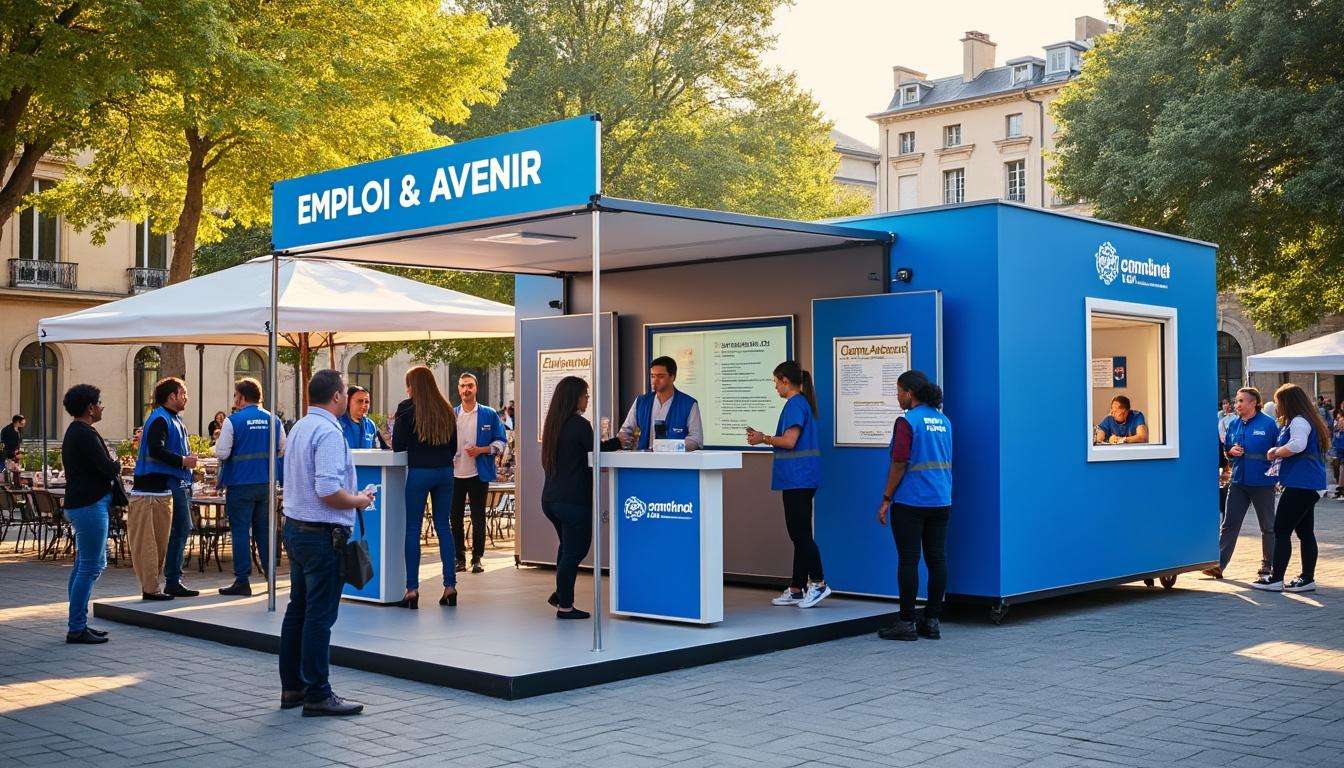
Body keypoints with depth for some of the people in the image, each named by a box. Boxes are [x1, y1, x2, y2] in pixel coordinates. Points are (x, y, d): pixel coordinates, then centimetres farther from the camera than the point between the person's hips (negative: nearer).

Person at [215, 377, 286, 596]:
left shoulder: (233, 421, -10)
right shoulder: (273, 420, 4)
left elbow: (221, 453, -11)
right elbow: (282, 450, 11)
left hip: (241, 483, -4)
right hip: (267, 482, 4)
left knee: (240, 531, 1)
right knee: (264, 529, 15)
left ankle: (242, 581, 1)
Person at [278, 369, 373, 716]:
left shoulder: (298, 428, 13)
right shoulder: (328, 432, -18)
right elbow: (328, 492, -25)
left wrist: (351, 495, 20)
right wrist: (359, 501, -8)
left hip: (295, 528, 10)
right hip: (323, 534, -10)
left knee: (297, 609, 15)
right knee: (320, 616, -4)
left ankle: (291, 687, 23)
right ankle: (317, 695, 2)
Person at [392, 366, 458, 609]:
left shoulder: (408, 408, -6)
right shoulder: (446, 409, 9)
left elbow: (398, 445, -4)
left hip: (419, 472, -5)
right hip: (446, 471, 5)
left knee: (413, 529, 1)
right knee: (444, 527, 10)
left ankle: (412, 589, 0)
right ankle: (450, 586, 9)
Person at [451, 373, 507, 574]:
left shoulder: (489, 414, 1)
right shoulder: (451, 414, 8)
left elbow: (500, 442, 0)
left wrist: (481, 450, -14)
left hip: (478, 474, -2)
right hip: (455, 473, 2)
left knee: (478, 518, 2)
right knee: (456, 518, 6)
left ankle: (477, 559, 10)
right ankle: (459, 558, 16)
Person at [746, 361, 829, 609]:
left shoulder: (795, 404, -13)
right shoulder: (802, 403, 17)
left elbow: (789, 441, -20)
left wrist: (763, 439, -7)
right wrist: (763, 437, 16)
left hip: (798, 479, -10)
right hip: (799, 479, 10)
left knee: (800, 533, -7)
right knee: (798, 533, 10)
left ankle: (818, 583, -5)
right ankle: (796, 589, 14)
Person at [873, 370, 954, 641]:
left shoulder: (907, 421, -12)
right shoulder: (944, 421, 11)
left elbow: (899, 464, -15)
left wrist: (886, 500, -9)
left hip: (910, 503, -7)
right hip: (941, 502, 7)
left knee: (908, 560, -1)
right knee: (937, 559, 8)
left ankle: (907, 622, 2)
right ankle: (932, 621, 12)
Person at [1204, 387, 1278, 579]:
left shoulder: (1268, 424, -6)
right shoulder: (1233, 424, 8)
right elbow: (1226, 450, 17)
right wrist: (1231, 451, -4)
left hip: (1262, 482, -4)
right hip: (1238, 482, 4)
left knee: (1268, 526, 9)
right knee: (1228, 524, -1)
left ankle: (1268, 565, 21)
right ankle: (1219, 564, -3)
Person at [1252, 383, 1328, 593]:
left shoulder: (1298, 421, -12)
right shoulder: (1310, 420, 20)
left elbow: (1297, 445, -28)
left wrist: (1275, 452, -14)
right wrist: (1279, 454, 16)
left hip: (1300, 484, -11)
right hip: (1310, 485, 11)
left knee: (1281, 531, -7)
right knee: (1305, 532, 11)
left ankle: (1275, 579, -7)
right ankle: (1308, 578, 13)